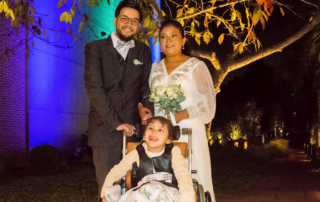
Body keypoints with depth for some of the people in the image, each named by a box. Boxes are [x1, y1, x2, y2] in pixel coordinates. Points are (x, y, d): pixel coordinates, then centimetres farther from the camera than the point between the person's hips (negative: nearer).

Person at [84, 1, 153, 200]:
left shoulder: (144, 51, 12)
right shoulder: (95, 48, 2)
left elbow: (146, 85, 12)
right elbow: (94, 88, -7)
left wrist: (145, 106, -11)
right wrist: (116, 122, -14)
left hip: (135, 128, 2)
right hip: (105, 128, -2)